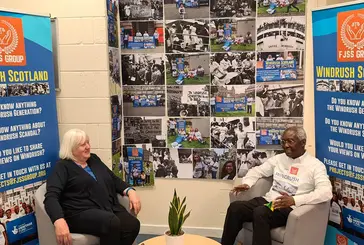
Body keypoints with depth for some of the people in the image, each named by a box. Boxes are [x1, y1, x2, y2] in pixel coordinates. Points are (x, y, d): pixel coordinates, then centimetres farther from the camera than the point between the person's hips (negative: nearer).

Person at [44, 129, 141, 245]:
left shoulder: (94, 159, 22)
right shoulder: (63, 167, 2)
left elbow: (114, 179, 29)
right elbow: (51, 197, -11)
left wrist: (130, 191, 7)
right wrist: (59, 221, -31)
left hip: (109, 208, 6)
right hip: (80, 212, -6)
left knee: (133, 225, -26)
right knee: (112, 223, -36)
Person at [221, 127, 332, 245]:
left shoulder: (315, 165, -4)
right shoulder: (279, 158, 16)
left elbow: (326, 192, -18)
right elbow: (257, 170, 24)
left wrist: (294, 200, -30)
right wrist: (247, 183, 1)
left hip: (290, 208, -6)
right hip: (268, 200, 6)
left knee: (260, 213, -35)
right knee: (235, 207, -18)